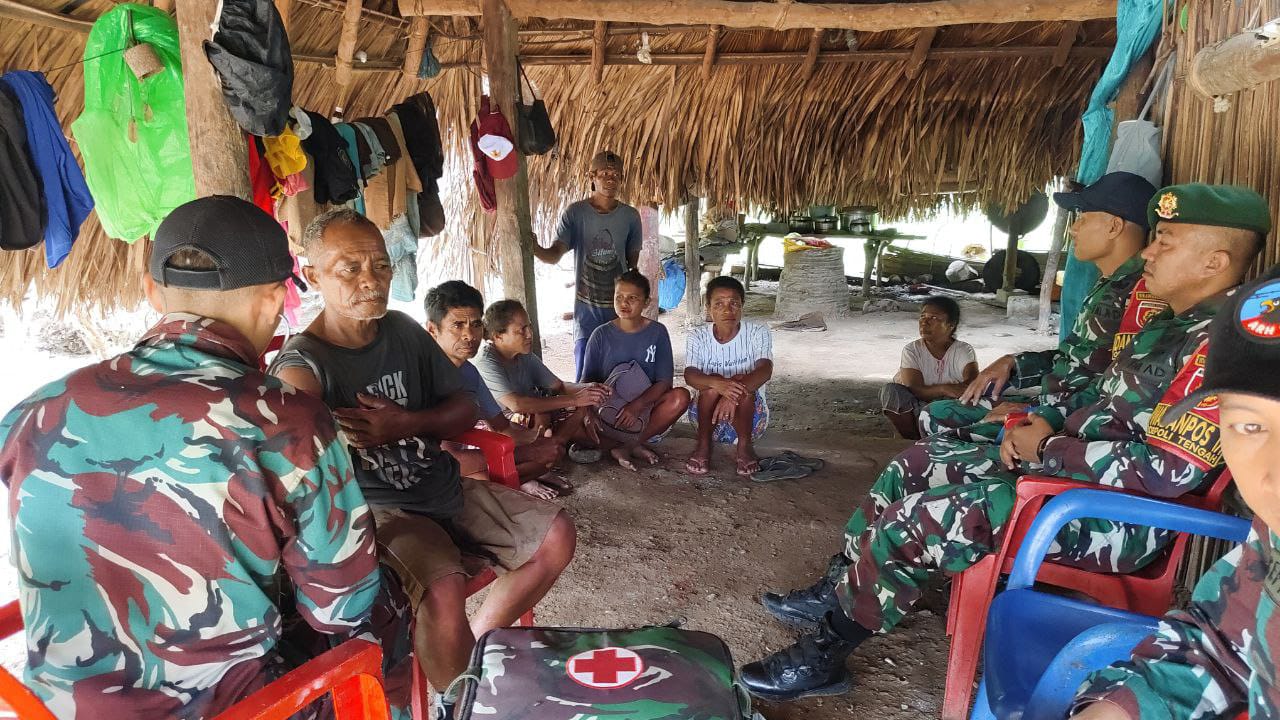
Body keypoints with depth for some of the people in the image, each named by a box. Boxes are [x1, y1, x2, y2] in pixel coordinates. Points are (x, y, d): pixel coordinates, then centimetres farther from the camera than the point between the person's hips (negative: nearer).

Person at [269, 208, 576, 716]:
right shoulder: (302, 365, -17)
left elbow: (465, 410, 8)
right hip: (373, 511, -7)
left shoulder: (405, 331, 3)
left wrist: (406, 424, -12)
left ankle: (476, 646, 21)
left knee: (556, 536, 2)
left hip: (443, 488, 7)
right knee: (443, 589, -33)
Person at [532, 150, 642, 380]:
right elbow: (555, 255, -12)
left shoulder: (630, 216, 3)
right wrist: (535, 249, -33)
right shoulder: (575, 213, -4)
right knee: (585, 378, -5)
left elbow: (633, 261, 11)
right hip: (586, 307, -2)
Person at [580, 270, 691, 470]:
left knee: (680, 397, -29)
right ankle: (635, 445, -9)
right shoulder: (601, 335, -4)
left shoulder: (657, 332, -4)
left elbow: (664, 381, -9)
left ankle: (625, 447, -19)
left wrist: (637, 405, -27)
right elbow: (588, 381, -6)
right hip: (608, 408, 0)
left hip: (646, 406, 0)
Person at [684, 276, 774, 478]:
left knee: (742, 388, -31)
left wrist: (735, 391, -46)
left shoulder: (757, 333, -10)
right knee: (712, 385, -29)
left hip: (751, 414, -1)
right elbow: (690, 375, -23)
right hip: (707, 416, 1)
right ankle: (703, 445, -15)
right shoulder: (698, 337, -6)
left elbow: (765, 370, -27)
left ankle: (744, 446, -15)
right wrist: (717, 383, -46)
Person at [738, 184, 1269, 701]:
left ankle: (823, 657, -3)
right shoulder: (1176, 323, 10)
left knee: (911, 523, -21)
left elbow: (1165, 470, -27)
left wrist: (1047, 450, -18)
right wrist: (1047, 421, 2)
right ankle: (838, 589, 18)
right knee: (915, 465, 9)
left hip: (1119, 518, -10)